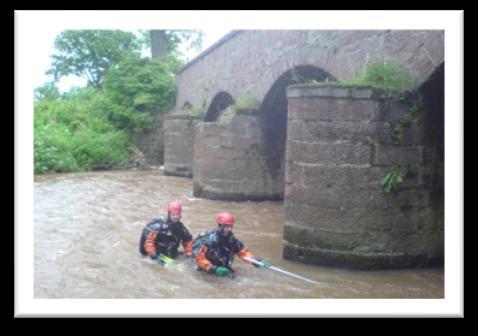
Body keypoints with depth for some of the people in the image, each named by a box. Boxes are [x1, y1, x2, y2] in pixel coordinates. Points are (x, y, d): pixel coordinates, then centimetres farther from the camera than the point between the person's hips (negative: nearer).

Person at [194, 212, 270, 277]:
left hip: (223, 270, 4)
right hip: (208, 272, -4)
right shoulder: (210, 240, -22)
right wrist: (213, 269, -29)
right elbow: (199, 258, -21)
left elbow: (243, 252, 3)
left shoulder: (232, 240, -5)